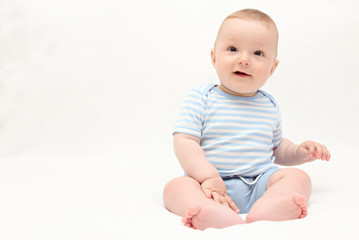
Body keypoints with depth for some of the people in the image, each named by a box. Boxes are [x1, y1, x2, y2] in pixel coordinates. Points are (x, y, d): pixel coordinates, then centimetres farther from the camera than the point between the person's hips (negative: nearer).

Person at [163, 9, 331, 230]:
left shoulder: (269, 106, 14)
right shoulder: (202, 98, 1)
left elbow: (277, 148, 27)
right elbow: (184, 142, -8)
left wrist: (299, 152, 5)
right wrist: (208, 177, -21)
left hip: (260, 183, 3)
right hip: (213, 184, -3)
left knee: (298, 178, -18)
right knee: (175, 187, -28)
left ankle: (264, 209, -47)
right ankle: (217, 215, -58)